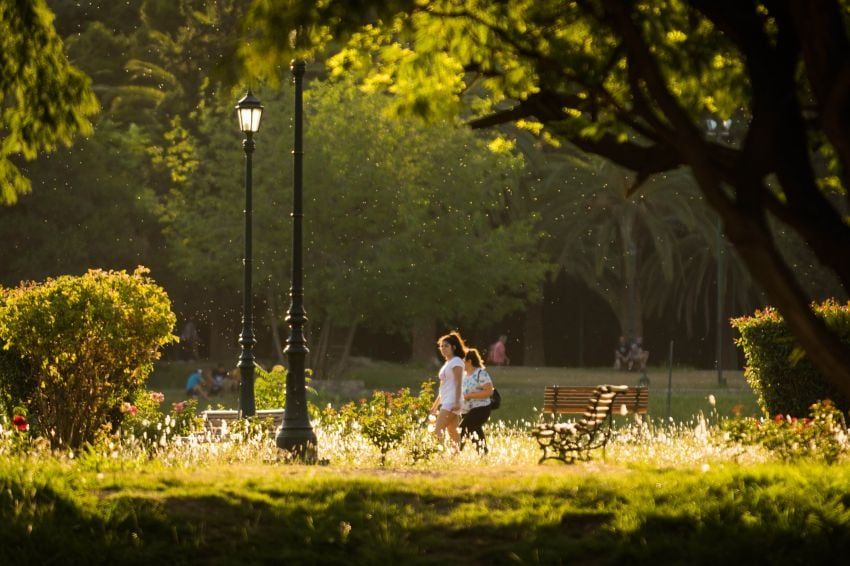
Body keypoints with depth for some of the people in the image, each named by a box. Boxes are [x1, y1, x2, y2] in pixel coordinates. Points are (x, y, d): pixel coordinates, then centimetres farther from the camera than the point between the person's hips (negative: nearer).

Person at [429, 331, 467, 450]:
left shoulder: (456, 361, -5)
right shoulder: (447, 363, 22)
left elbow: (458, 383, -15)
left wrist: (456, 402, -24)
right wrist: (435, 405, 26)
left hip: (452, 402, -10)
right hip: (445, 402, 10)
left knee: (438, 430, -18)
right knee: (453, 433, 6)